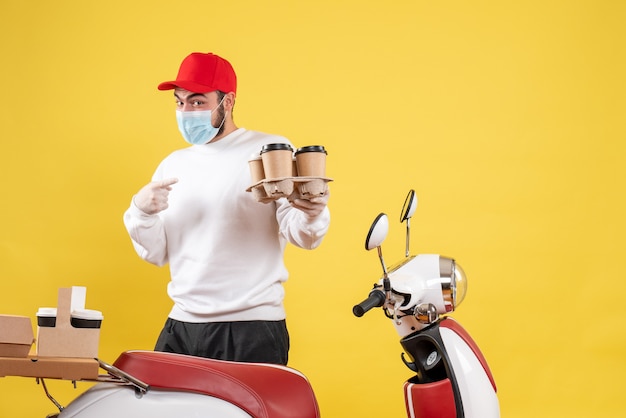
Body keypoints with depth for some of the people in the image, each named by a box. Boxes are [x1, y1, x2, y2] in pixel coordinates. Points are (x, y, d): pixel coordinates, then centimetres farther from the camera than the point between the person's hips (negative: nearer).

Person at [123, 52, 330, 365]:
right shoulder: (173, 165, 15)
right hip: (181, 326, 5)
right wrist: (140, 211, -5)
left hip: (252, 328, -4)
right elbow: (156, 253, 14)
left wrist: (311, 213, -31)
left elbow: (301, 236, -9)